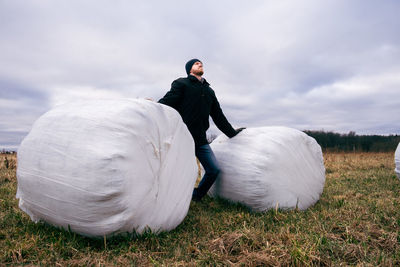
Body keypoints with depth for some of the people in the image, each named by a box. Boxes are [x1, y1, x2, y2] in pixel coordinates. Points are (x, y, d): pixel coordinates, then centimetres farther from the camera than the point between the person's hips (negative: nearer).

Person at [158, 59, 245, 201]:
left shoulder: (209, 91, 23)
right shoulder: (181, 84, 6)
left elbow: (218, 116, 28)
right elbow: (166, 102, -9)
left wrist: (232, 133, 28)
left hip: (200, 140, 6)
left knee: (214, 170, 1)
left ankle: (196, 197, 21)